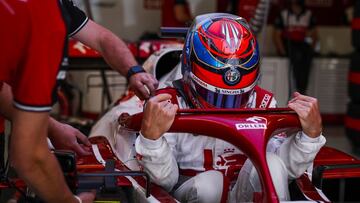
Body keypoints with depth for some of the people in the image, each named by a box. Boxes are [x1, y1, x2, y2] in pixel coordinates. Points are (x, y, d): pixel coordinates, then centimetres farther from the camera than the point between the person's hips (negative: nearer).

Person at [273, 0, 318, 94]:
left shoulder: (309, 15, 12)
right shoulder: (283, 15, 6)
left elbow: (314, 34, 14)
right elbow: (276, 35, 3)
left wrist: (311, 48, -2)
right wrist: (282, 50, -9)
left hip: (303, 46, 2)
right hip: (288, 45, -2)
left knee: (307, 54, -33)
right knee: (297, 55, -34)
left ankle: (302, 92, -37)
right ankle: (301, 91, -35)